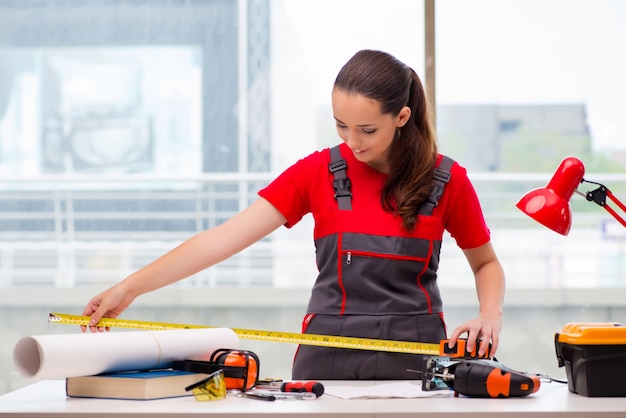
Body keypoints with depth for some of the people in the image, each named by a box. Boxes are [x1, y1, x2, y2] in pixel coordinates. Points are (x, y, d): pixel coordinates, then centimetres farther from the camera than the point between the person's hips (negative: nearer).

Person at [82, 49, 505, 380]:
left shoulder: (447, 180, -3)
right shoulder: (319, 172, -3)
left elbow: (486, 263, 13)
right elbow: (225, 238, -9)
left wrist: (490, 315, -8)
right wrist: (129, 288, -17)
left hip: (415, 358, 0)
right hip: (328, 357, 0)